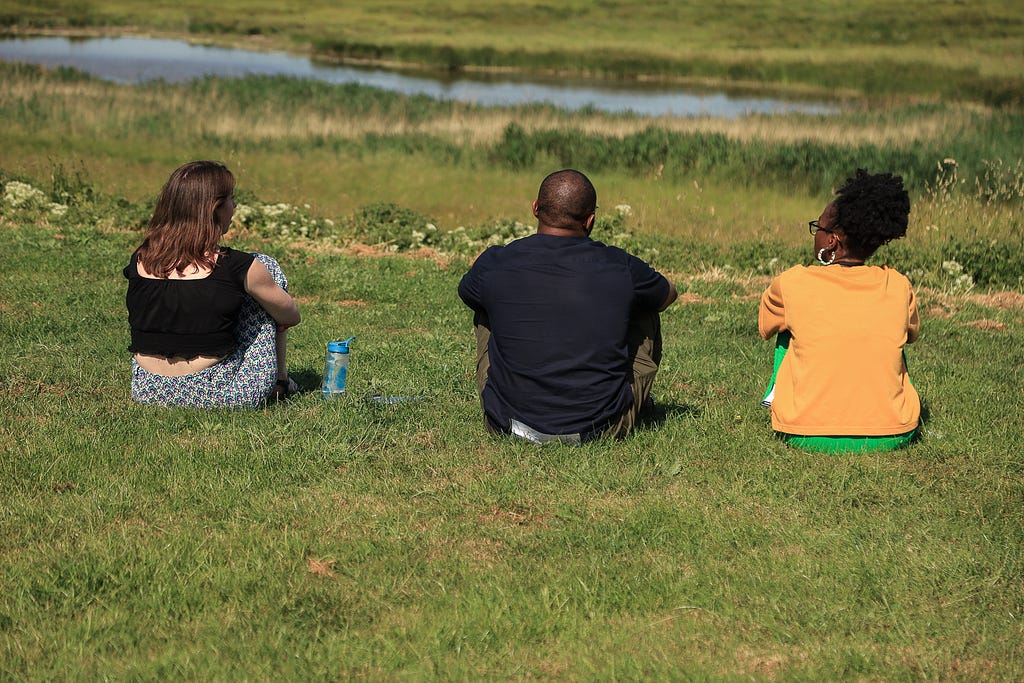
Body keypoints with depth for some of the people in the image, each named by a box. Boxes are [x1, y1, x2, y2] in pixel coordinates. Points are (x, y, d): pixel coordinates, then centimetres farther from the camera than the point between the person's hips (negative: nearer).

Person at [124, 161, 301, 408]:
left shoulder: (140, 260, -1)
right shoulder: (235, 267, -13)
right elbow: (290, 316, 4)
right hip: (218, 394, -5)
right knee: (267, 267, 13)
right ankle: (280, 380, 23)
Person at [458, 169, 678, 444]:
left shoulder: (495, 264, -8)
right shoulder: (621, 268, -9)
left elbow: (466, 292, 19)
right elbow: (668, 293, 16)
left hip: (509, 423, 1)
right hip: (604, 427, 0)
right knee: (645, 308, 22)